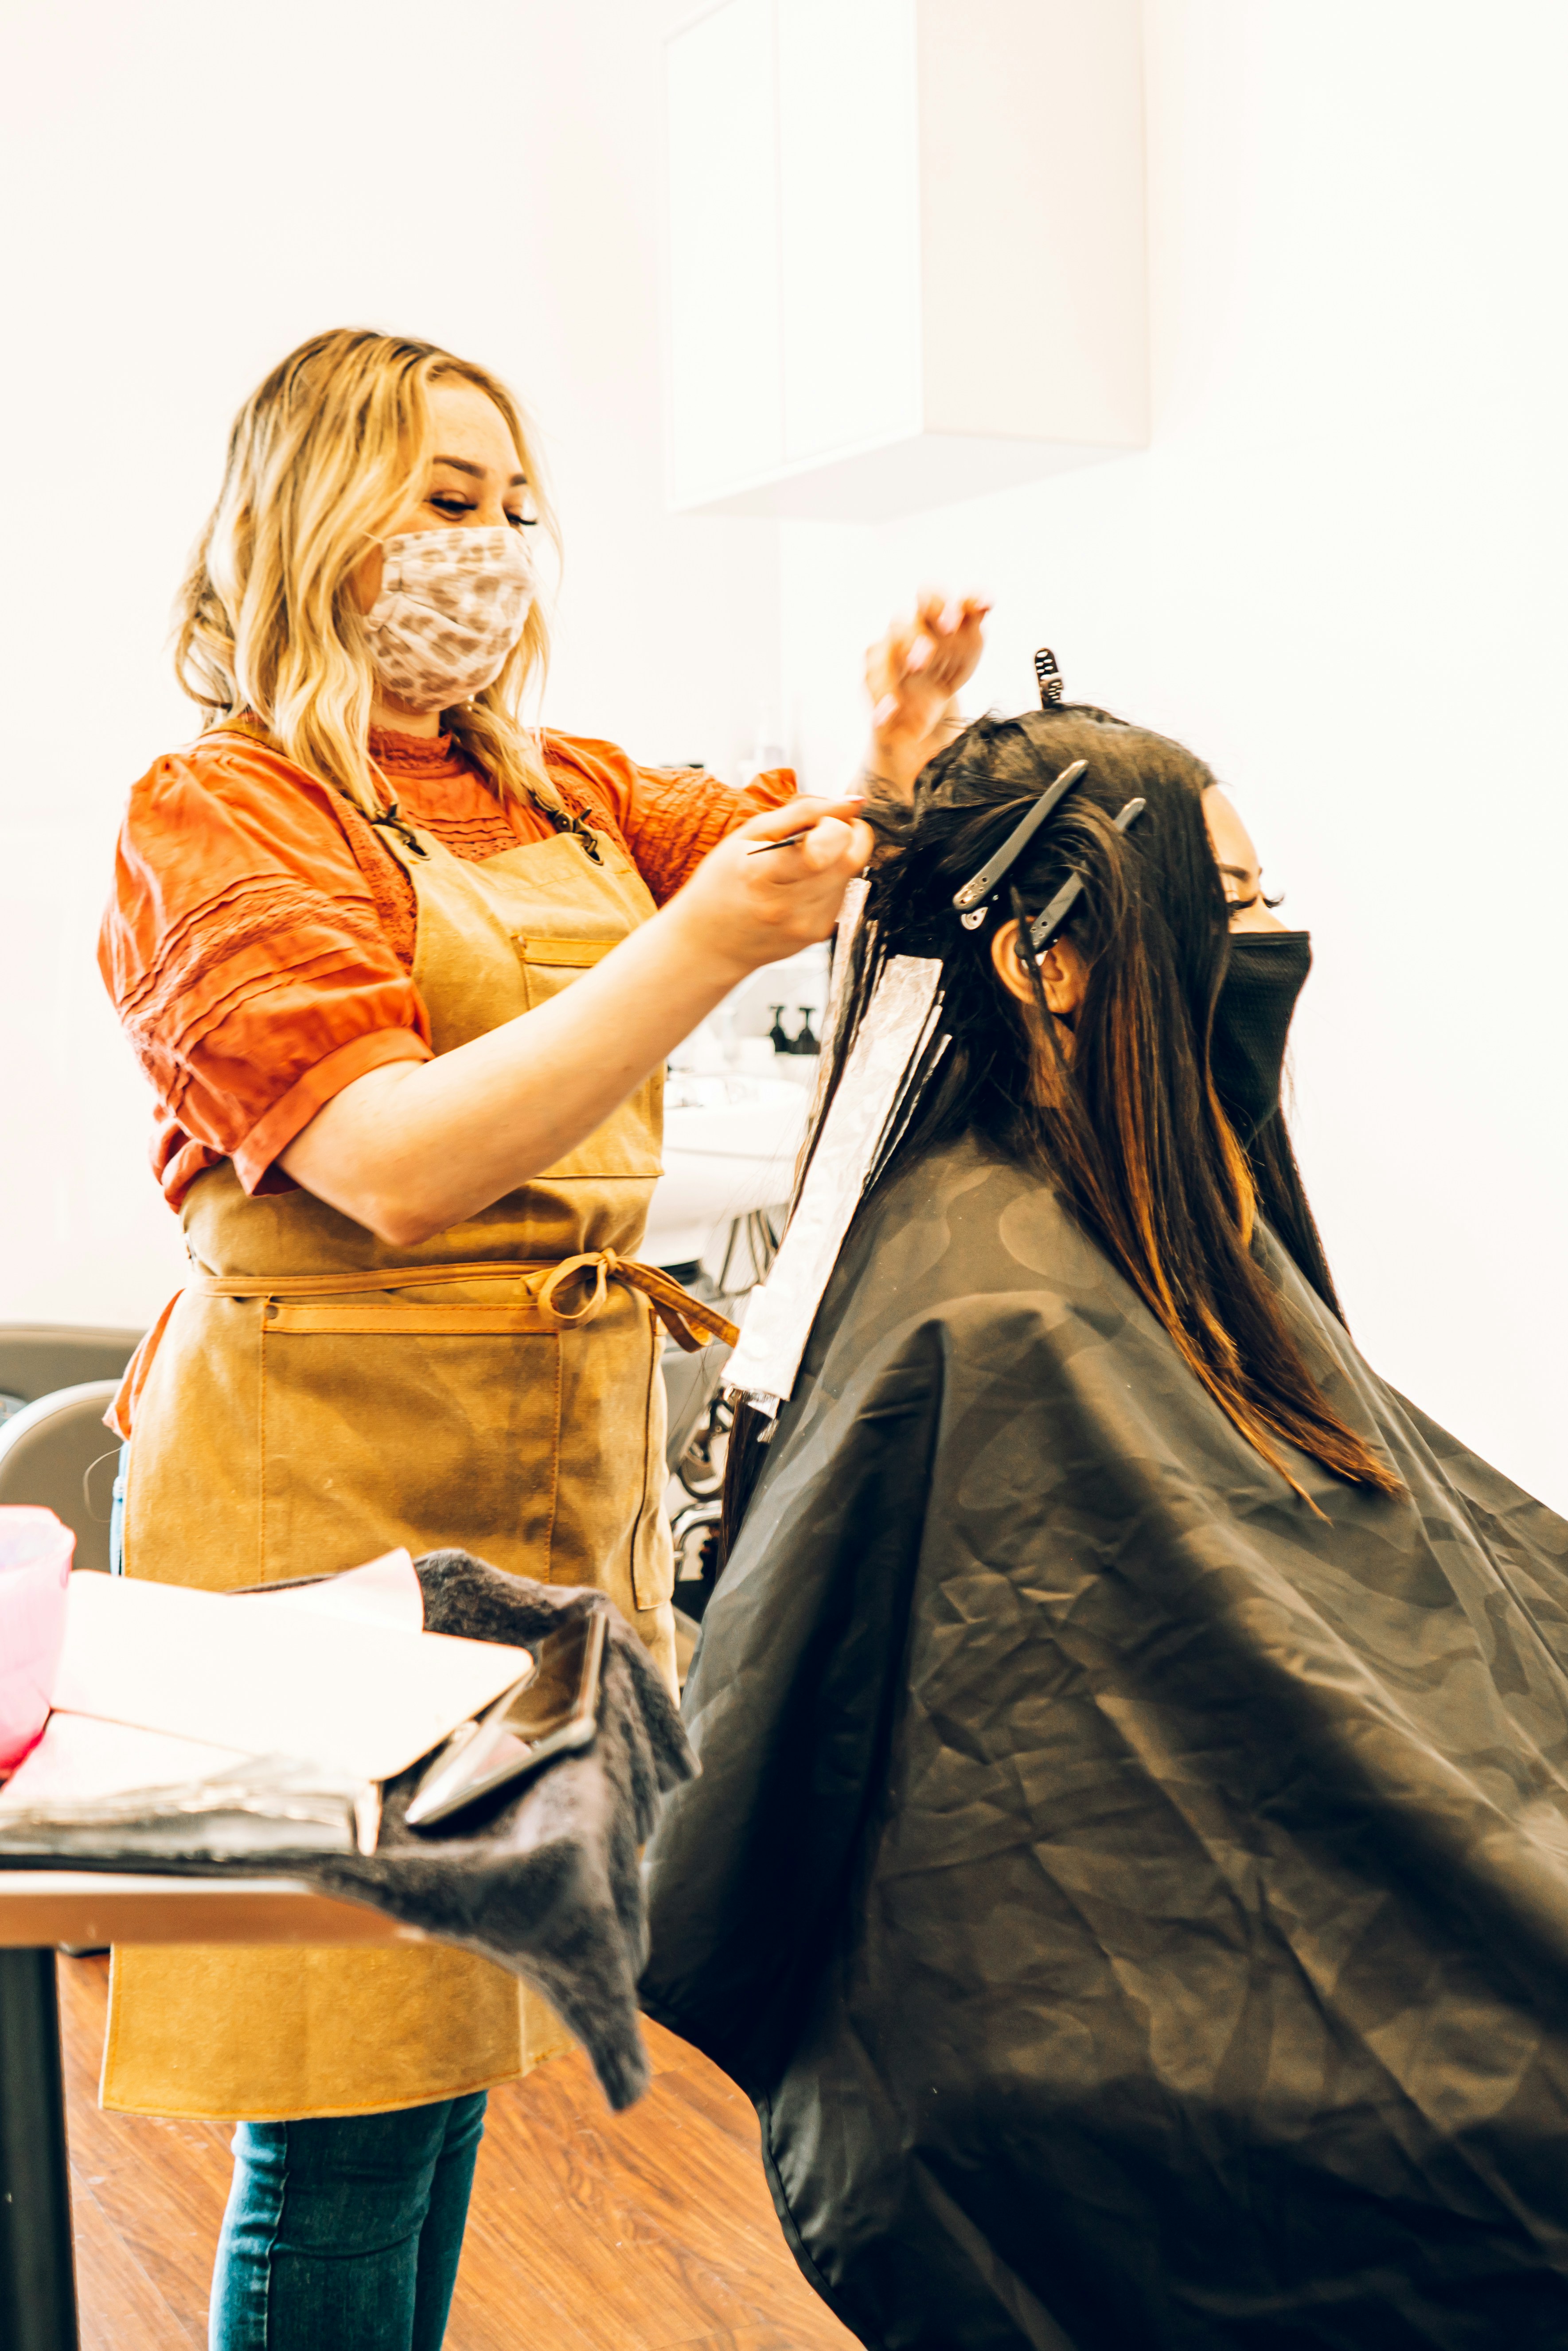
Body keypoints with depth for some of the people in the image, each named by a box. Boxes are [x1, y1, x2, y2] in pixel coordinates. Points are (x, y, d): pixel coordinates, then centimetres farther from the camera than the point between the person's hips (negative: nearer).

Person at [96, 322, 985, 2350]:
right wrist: (702, 949, -25)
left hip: (565, 1456, 7)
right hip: (333, 1473, -6)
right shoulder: (220, 808, -7)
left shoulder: (561, 795, 16)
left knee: (449, 2052, 14)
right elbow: (401, 1163, -19)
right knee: (340, 2114, 0)